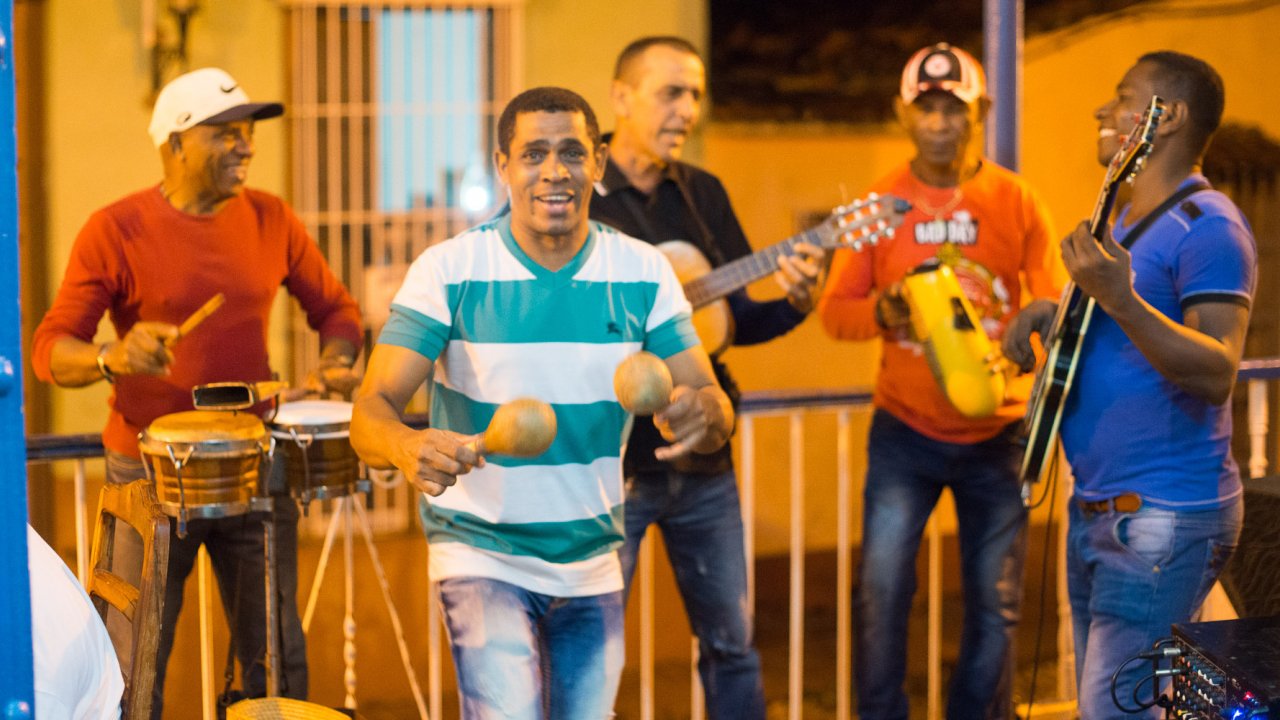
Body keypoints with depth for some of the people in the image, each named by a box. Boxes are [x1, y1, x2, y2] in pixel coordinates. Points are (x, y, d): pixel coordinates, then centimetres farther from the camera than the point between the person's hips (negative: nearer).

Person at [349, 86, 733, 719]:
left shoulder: (643, 274, -4)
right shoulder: (449, 271, -12)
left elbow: (711, 400, -5)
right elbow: (371, 408, -17)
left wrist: (702, 413, -30)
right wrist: (408, 447, -41)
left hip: (593, 563, 4)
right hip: (482, 552, -4)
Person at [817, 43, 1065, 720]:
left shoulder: (1017, 201, -1)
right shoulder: (878, 203, -1)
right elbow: (833, 309, 1)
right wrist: (879, 313, -21)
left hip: (996, 433, 1)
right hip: (906, 430, 0)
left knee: (995, 604, 6)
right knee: (881, 590, -8)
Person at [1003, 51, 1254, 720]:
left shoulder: (1207, 227, -14)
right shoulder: (1122, 221, 15)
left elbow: (1217, 375, -24)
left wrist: (1120, 300, -35)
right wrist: (1048, 312, 11)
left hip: (1164, 519, -10)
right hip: (1095, 511, 10)